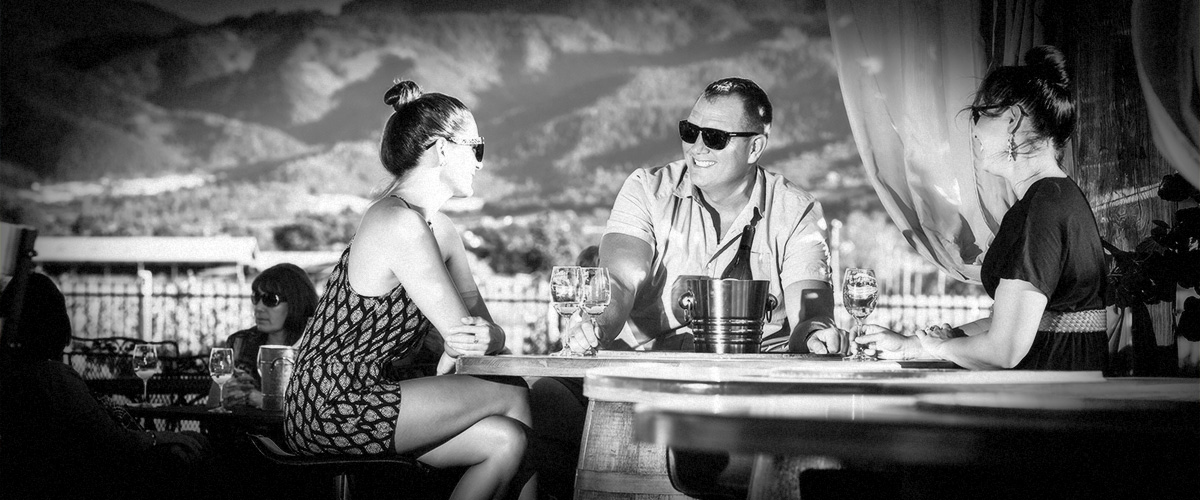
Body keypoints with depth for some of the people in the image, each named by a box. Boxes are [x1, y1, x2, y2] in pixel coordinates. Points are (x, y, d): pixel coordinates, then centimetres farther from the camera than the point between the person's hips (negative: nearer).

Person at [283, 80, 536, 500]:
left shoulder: (439, 229, 14)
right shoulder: (400, 224, -17)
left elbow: (481, 332, 10)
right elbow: (460, 329, -16)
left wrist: (482, 336, -11)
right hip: (333, 407, -9)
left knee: (507, 440, -5)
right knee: (516, 399, -4)